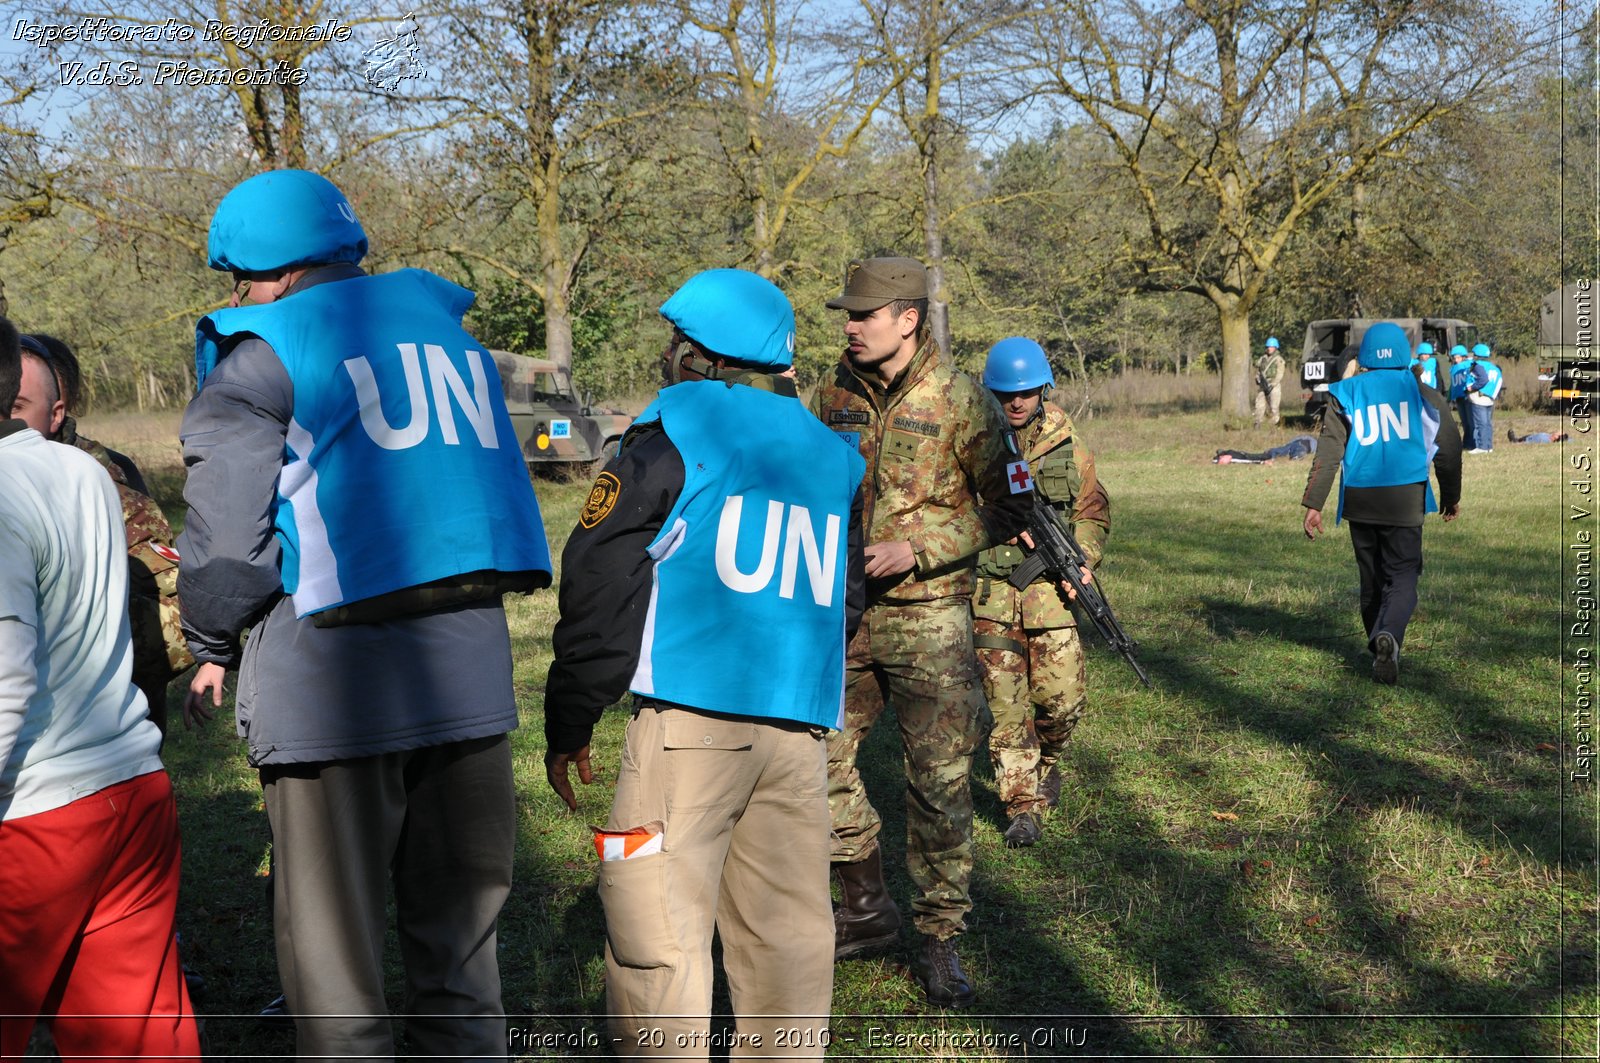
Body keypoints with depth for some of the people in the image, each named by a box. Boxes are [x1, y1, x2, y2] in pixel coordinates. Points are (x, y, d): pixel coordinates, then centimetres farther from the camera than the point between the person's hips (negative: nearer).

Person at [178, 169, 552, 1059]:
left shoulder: (260, 358, -2)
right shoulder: (446, 325, 16)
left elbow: (225, 535, -6)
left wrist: (212, 650, 10)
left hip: (333, 674, -5)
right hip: (469, 665, 6)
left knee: (334, 938, 4)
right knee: (457, 918, 16)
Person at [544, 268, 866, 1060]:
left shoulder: (674, 432, -1)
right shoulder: (833, 455, 17)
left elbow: (599, 582, -3)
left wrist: (569, 721, 2)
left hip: (691, 713, -6)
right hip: (800, 727, 6)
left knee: (655, 922, -1)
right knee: (784, 923, 11)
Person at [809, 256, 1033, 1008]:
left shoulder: (962, 403, -9)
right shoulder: (832, 397, 5)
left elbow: (1012, 507, -6)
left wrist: (918, 550, -15)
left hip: (926, 616, -5)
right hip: (841, 615, 5)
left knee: (939, 782, -1)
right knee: (818, 758, 7)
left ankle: (939, 940, 13)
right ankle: (868, 908, 26)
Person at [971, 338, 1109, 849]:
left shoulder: (1064, 441, 5)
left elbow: (1094, 511, 12)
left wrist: (1079, 562, -2)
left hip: (1049, 589, 2)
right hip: (989, 592, -1)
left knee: (1062, 699, -1)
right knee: (1006, 705, -1)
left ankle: (1046, 760, 31)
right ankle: (1023, 805, 11)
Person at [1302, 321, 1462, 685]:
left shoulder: (1345, 393, 4)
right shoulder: (1422, 393, 4)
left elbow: (1328, 451, -4)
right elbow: (1448, 450, 10)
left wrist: (1314, 504, -4)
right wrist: (1451, 496, 24)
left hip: (1359, 501, 2)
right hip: (1406, 500, -2)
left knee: (1371, 578, 15)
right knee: (1402, 577, -1)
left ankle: (1380, 648, 24)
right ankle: (1388, 635, -28)